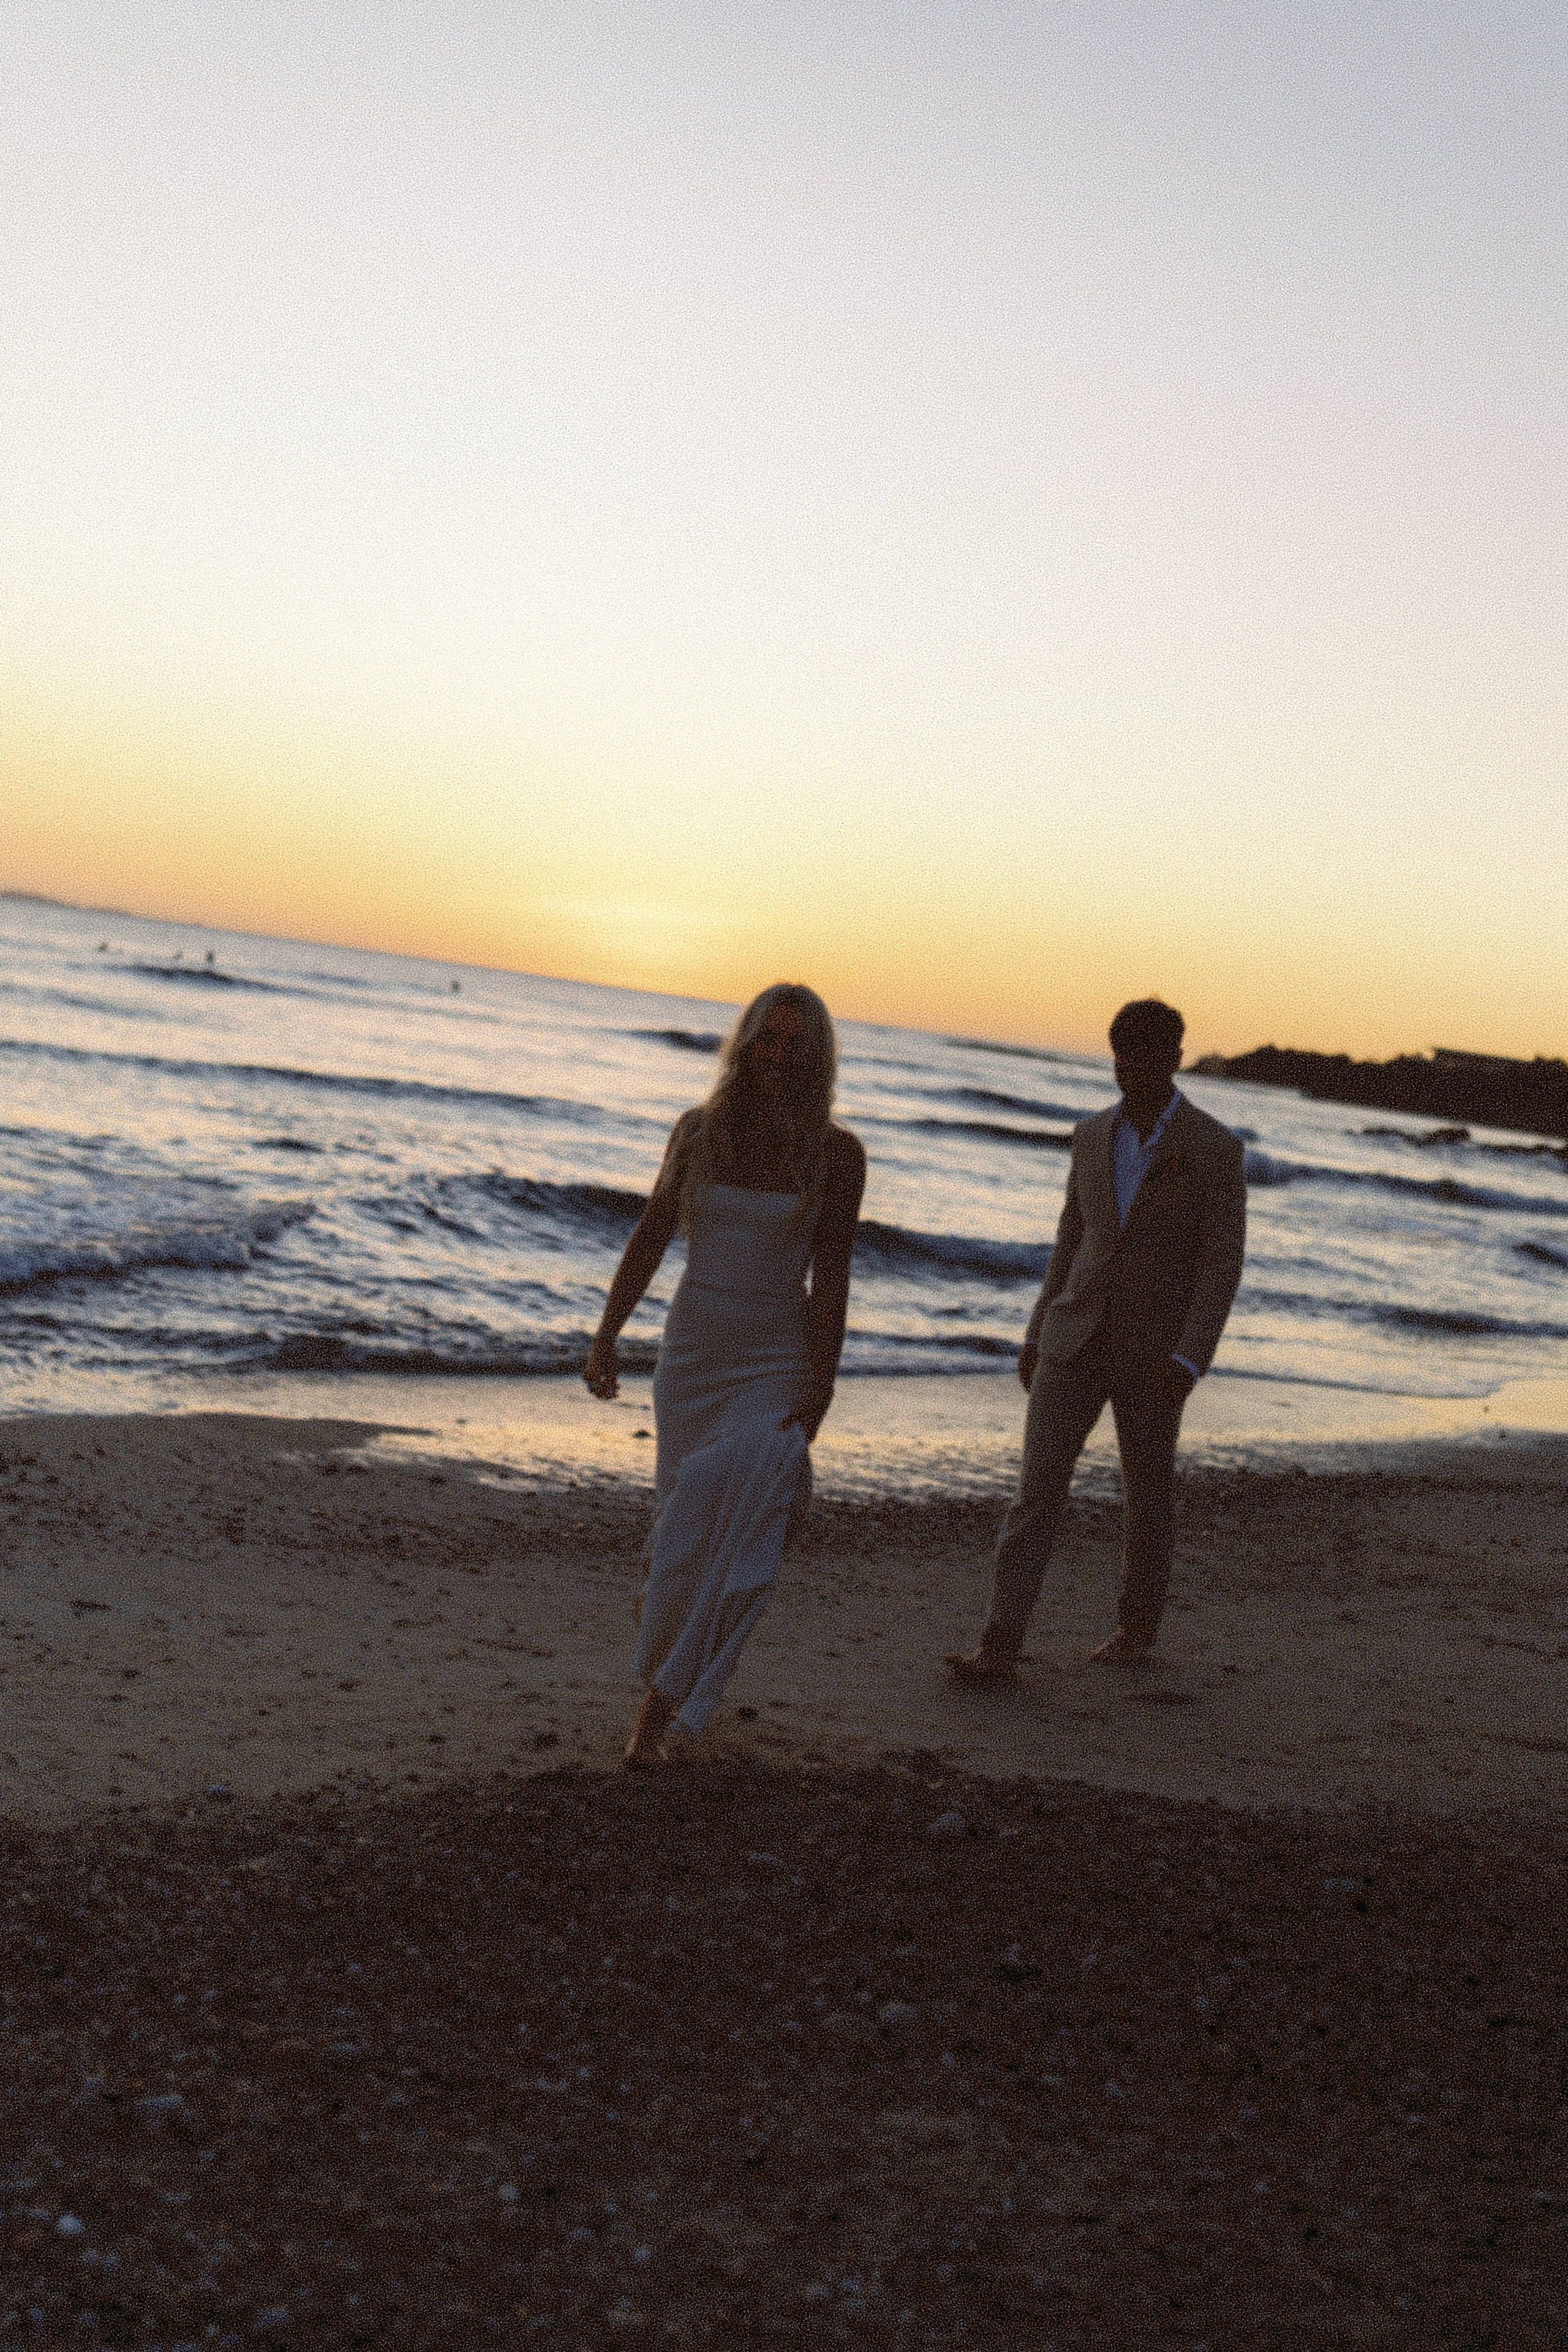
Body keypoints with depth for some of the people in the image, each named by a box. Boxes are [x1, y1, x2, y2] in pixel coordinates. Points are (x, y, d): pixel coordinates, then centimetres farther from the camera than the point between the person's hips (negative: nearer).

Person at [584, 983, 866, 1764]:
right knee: (683, 1519, 13)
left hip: (775, 1367, -3)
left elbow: (831, 1276, -9)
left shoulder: (836, 1154, -7)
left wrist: (818, 1395, -14)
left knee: (730, 1529, -18)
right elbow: (650, 1238, 7)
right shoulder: (698, 1130, 1)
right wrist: (606, 1336, -1)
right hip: (691, 1350, 3)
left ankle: (660, 1699, -11)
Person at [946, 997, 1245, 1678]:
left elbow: (1223, 1264, -10)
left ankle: (1137, 1623, 34)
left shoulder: (1216, 1148, -7)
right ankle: (1000, 1646, -9)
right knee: (1038, 1483, -7)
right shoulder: (1092, 1136, 7)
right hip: (1077, 1339, 3)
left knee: (1146, 1494, 11)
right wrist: (1036, 1336, 12)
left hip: (1153, 1349, -3)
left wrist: (1190, 1360, -20)